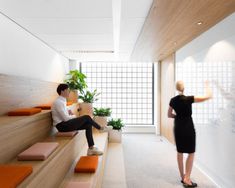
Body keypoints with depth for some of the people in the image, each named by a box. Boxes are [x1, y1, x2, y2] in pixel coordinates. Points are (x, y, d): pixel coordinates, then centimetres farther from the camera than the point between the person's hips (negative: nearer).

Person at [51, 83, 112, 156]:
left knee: (88, 125, -4)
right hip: (62, 125, -10)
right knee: (86, 117, -15)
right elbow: (65, 118, -22)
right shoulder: (58, 102, -17)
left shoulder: (62, 101, 14)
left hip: (65, 123, 10)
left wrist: (69, 112, 2)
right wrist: (74, 116, -3)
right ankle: (100, 128, 10)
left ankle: (91, 148, -4)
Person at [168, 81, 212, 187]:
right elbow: (208, 96, -9)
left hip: (178, 128, 5)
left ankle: (183, 177, 25)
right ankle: (187, 179, 7)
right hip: (188, 128, -5)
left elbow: (169, 115, 10)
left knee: (179, 152, 13)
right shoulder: (189, 99, -16)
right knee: (191, 153, 6)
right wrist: (207, 85, 6)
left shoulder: (173, 100, 0)